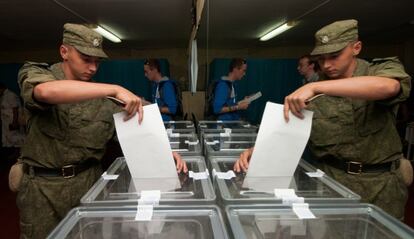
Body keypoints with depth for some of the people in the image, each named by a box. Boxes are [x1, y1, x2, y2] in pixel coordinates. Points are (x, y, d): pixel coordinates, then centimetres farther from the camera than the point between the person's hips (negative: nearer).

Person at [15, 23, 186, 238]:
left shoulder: (102, 98, 3)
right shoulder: (34, 74, -5)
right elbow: (47, 91, -30)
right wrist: (115, 89, -35)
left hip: (88, 180, 2)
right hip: (43, 185, -2)